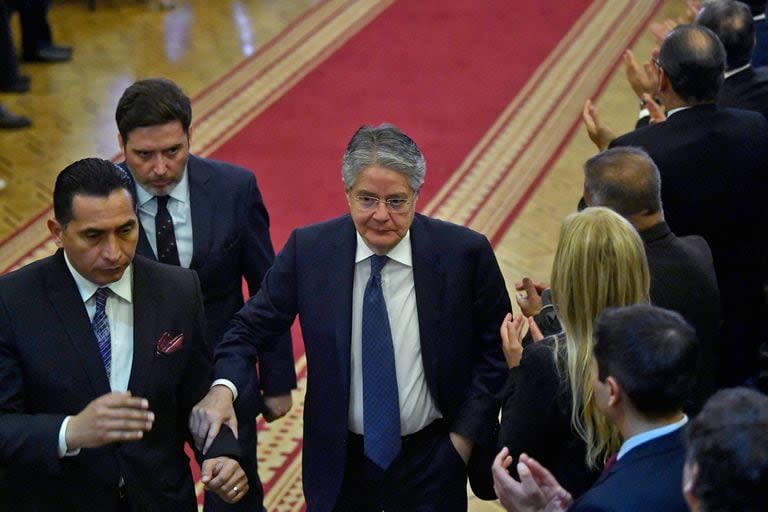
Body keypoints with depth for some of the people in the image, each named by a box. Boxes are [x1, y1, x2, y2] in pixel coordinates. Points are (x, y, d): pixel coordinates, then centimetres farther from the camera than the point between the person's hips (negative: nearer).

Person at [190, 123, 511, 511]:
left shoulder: (465, 253, -12)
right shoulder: (308, 249, -9)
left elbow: (496, 349, -2)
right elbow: (251, 327, -5)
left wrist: (465, 435, -7)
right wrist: (223, 388, -24)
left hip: (431, 461, -1)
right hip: (341, 461, 1)